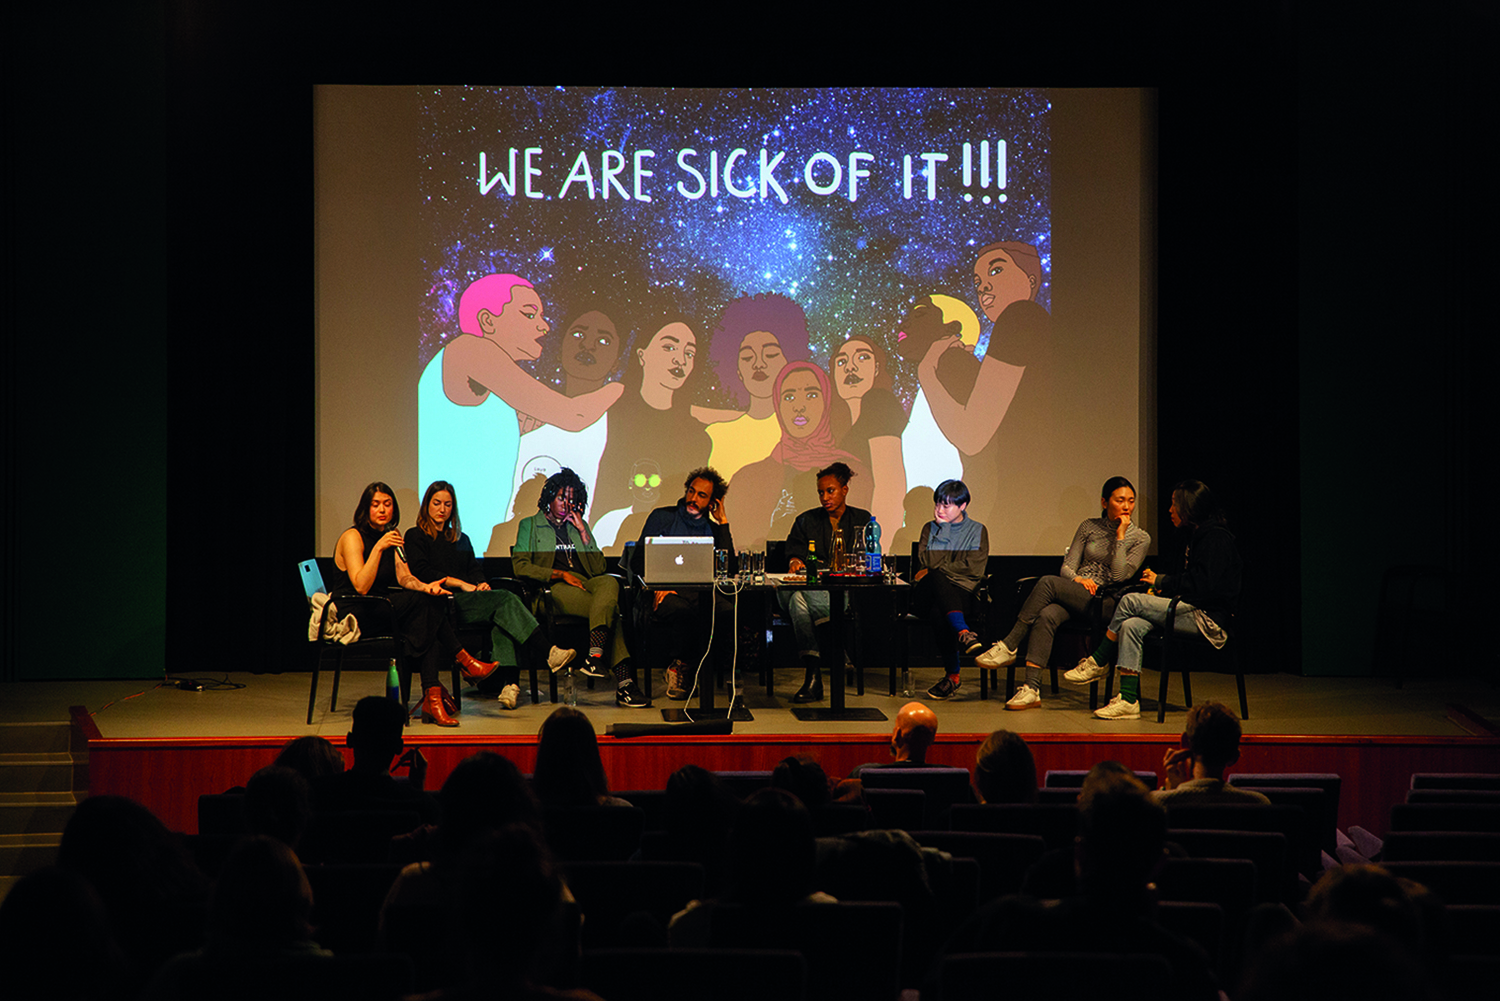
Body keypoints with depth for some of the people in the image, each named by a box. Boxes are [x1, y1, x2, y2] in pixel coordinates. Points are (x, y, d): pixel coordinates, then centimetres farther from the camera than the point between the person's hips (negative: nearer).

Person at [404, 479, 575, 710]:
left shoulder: (461, 539, 31)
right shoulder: (415, 536, 12)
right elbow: (422, 572, -3)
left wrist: (481, 584, -3)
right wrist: (461, 584, -10)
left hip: (468, 598, 6)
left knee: (502, 615, -31)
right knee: (505, 600, -29)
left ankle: (508, 682, -45)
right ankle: (546, 655, -41)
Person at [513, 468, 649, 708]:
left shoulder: (579, 525, 28)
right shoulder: (530, 525, 18)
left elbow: (599, 568, 17)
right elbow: (520, 566, 1)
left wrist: (582, 532, 10)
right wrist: (560, 574, -9)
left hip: (585, 583, 4)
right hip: (555, 589, -4)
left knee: (609, 583, -36)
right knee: (610, 609, -33)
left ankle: (594, 656, -46)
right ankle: (623, 682, -42)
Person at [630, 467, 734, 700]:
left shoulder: (713, 528, 21)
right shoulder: (662, 517, 13)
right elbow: (641, 559, 6)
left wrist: (723, 523, 7)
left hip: (701, 593, 3)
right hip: (666, 592, -3)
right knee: (679, 609, -40)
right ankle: (677, 663, -15)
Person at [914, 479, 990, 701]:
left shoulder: (977, 531, 14)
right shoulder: (930, 529, 22)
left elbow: (974, 569, -2)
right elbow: (928, 561, 2)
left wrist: (937, 569, -2)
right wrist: (943, 530, 0)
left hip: (962, 593, -1)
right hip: (927, 595, 1)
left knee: (939, 613, -39)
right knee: (936, 578, -39)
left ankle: (953, 675, -40)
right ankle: (963, 633, -53)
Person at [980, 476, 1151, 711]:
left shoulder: (1141, 538, 6)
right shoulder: (1089, 527, 15)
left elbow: (1119, 576, -7)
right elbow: (1067, 567, 12)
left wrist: (1120, 536, -8)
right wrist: (1077, 579, -10)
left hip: (1105, 603, -4)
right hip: (1073, 597, 4)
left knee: (1048, 582, -29)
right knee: (1046, 615, -32)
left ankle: (1009, 647, -23)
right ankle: (1032, 688, -40)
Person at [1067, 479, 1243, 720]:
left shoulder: (1216, 538, -11)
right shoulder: (1196, 536, 21)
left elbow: (1203, 584, -20)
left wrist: (1162, 581, -10)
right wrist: (1162, 588, 6)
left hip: (1207, 617, -9)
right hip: (1191, 611, 9)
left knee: (1130, 602, -16)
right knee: (1131, 626, -14)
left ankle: (1098, 662, 2)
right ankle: (1129, 700, -21)